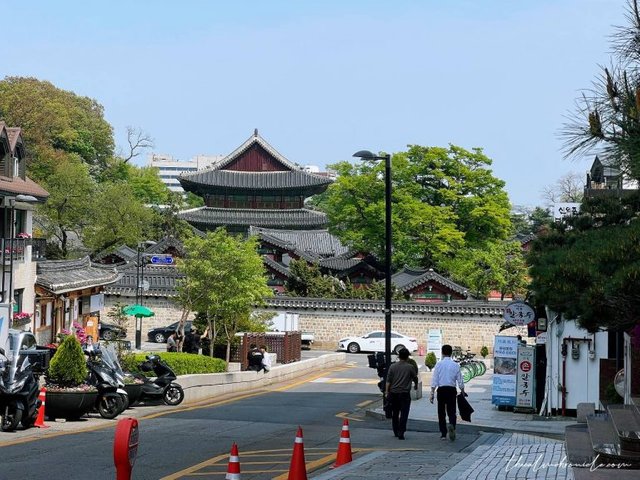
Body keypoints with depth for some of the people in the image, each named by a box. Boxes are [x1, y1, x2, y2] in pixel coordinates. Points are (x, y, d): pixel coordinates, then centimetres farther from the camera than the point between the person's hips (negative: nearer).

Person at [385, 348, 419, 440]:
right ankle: (401, 433, -12)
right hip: (405, 393, -3)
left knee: (395, 413, 16)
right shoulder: (410, 367, -5)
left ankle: (396, 432, 24)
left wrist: (387, 391, 5)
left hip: (394, 392, 3)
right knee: (404, 414, -3)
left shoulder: (393, 366, 0)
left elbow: (388, 381, -1)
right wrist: (416, 385, 28)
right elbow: (415, 378, 7)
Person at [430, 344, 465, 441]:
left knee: (441, 412, 8)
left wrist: (432, 394, -3)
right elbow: (460, 381, 5)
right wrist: (462, 393, 17)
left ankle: (443, 434, 10)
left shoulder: (439, 364, -1)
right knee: (452, 411, 7)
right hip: (452, 389, 1)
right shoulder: (455, 365, 3)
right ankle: (452, 425, -23)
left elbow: (434, 380, -4)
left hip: (441, 389, -1)